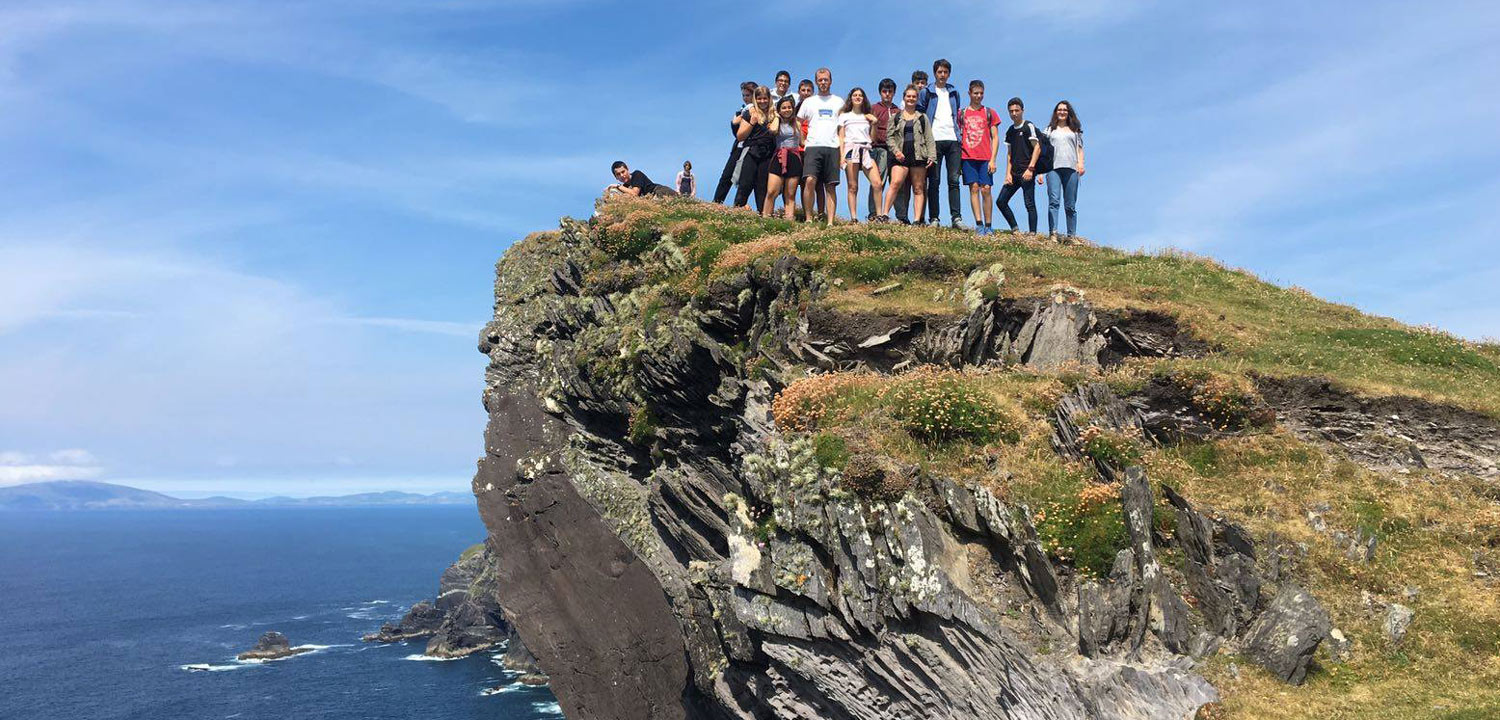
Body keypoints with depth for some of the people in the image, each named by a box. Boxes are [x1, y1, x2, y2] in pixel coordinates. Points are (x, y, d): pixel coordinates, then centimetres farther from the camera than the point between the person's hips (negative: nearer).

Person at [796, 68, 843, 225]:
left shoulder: (839, 102, 17)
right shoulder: (809, 102, 15)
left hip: (832, 148, 1)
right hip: (813, 147, -1)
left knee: (831, 186, -3)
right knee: (810, 180, -20)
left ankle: (830, 222, -3)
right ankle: (808, 219, -15)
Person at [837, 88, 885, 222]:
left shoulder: (868, 116, 25)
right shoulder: (844, 116, 18)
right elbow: (841, 137, 8)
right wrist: (841, 156, -3)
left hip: (866, 149, 2)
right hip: (851, 149, -2)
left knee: (877, 183, -16)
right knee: (852, 186, -7)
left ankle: (880, 214, -11)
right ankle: (853, 217, -8)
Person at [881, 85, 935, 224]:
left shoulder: (923, 117, 16)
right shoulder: (895, 117, 15)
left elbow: (929, 139, 11)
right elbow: (889, 136, 7)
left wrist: (931, 156, -1)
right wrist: (896, 151, -9)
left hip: (919, 155, 1)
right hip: (901, 156, -1)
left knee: (918, 189, 1)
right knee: (895, 183, -20)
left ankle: (917, 219, 1)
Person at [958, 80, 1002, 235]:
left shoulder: (990, 113, 11)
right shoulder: (961, 113, 12)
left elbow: (995, 138, 8)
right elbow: (957, 136, 13)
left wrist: (992, 160, -2)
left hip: (985, 158, 0)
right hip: (967, 157, 1)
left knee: (985, 190, -6)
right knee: (974, 188, -7)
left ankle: (988, 226, -1)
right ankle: (979, 224, -8)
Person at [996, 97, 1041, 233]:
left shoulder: (1028, 126, -4)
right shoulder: (1010, 131, 16)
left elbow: (1037, 147, -10)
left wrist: (1030, 168, -18)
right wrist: (1008, 173, 6)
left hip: (1026, 172, -8)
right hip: (1014, 173, 8)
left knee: (1029, 204, -9)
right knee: (1001, 202, 5)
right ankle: (1015, 229, 13)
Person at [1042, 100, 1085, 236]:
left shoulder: (1075, 130, 21)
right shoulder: (1049, 130, 18)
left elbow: (1080, 148, 15)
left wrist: (1080, 164, -3)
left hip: (1071, 169, 1)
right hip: (1053, 168, -1)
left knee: (1070, 205, 2)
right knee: (1054, 201, -18)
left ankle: (1072, 235, 5)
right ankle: (1053, 233, -25)